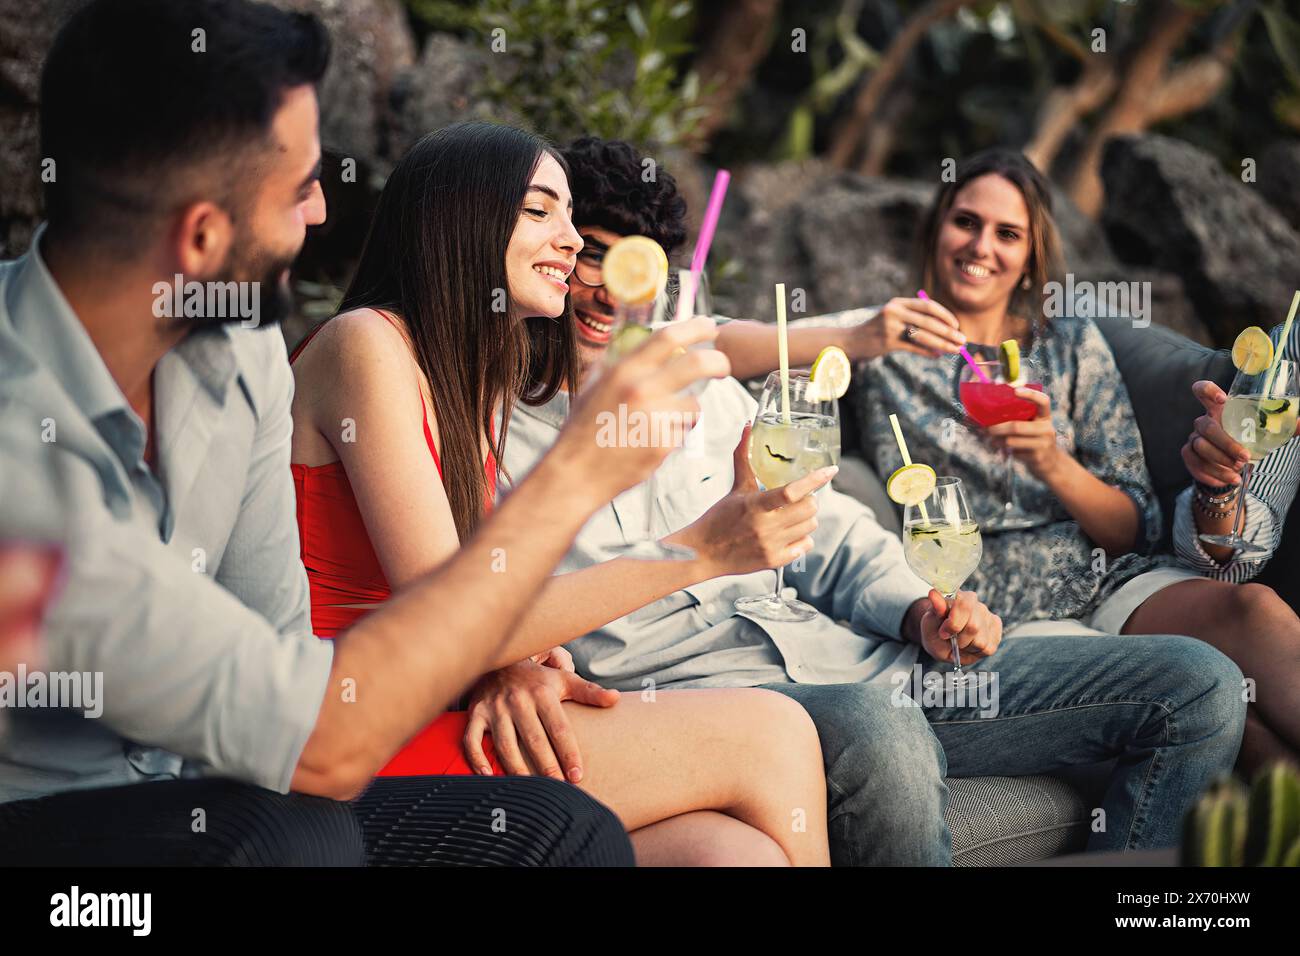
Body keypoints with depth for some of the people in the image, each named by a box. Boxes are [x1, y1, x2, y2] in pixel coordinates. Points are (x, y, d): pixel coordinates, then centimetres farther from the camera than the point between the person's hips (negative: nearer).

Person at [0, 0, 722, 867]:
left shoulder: (239, 349, -4)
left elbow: (267, 654, 4)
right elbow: (324, 747, -29)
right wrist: (576, 476, -26)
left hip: (170, 793, 7)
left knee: (559, 828, -11)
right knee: (290, 844, -33)